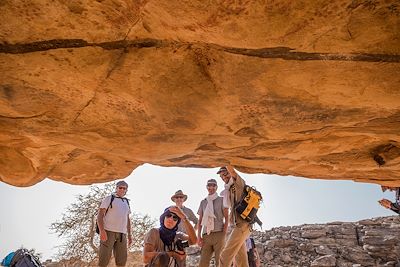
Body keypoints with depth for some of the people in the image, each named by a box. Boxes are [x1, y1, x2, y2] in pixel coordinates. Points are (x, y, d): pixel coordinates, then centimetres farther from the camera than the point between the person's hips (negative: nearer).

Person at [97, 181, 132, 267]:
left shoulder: (126, 202, 20)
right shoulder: (109, 199, 4)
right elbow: (100, 215, -4)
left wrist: (129, 234, 16)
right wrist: (102, 231, -17)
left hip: (122, 234, 5)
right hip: (108, 231, -5)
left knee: (122, 260, 3)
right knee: (104, 258, -7)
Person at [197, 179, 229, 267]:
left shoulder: (221, 200, 9)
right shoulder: (203, 202, 18)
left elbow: (226, 219, 4)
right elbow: (200, 221, 16)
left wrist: (224, 235, -6)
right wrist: (198, 236, 5)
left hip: (218, 234, -3)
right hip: (206, 235, 3)